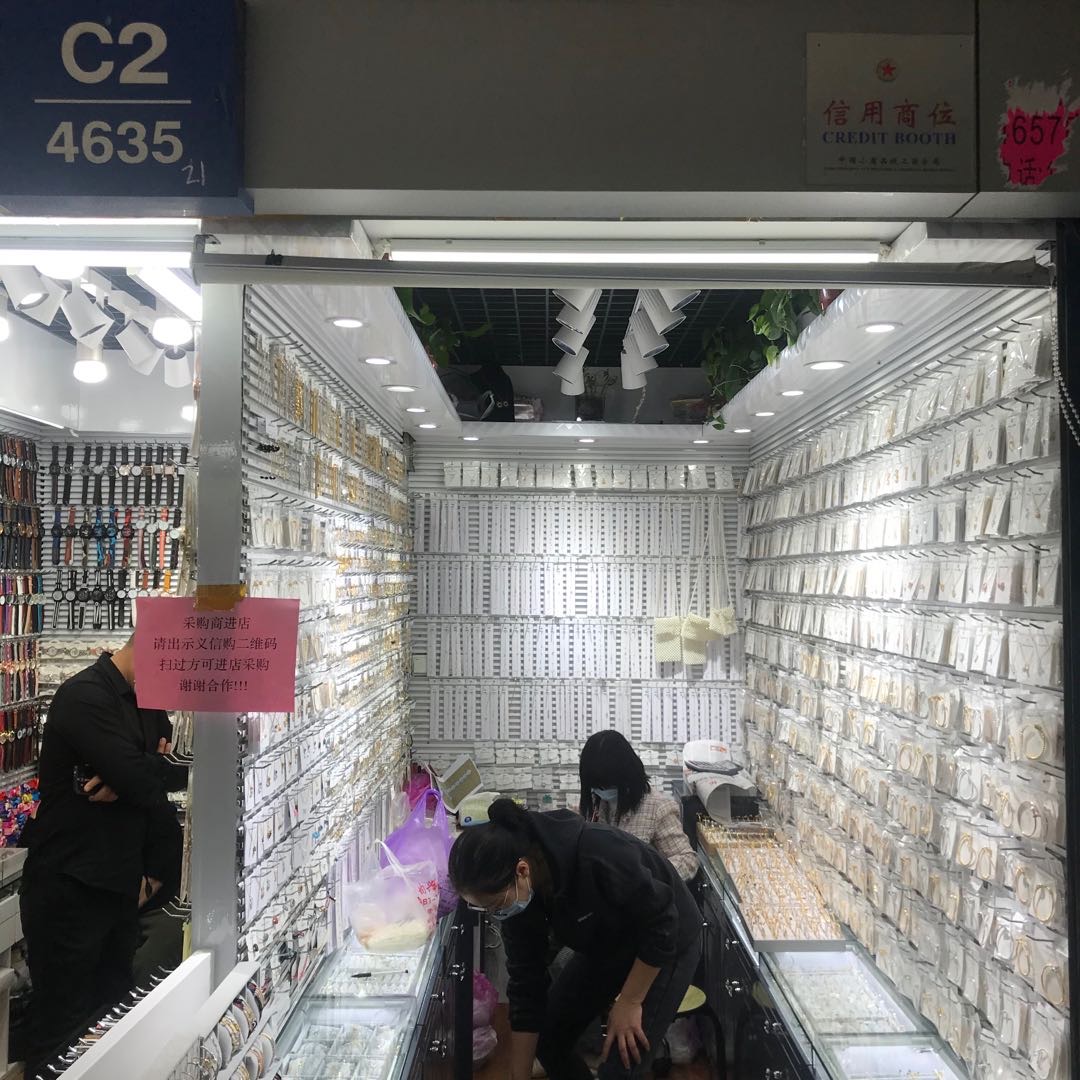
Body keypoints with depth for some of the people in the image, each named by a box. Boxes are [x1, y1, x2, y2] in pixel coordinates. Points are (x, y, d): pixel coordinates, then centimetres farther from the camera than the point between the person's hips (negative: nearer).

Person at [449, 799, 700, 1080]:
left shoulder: (598, 855, -41)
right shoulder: (517, 896, -19)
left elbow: (661, 923, -27)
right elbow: (526, 985, -10)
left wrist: (629, 1002, -18)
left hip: (666, 946, -6)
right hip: (603, 947, 6)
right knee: (548, 1036, 7)